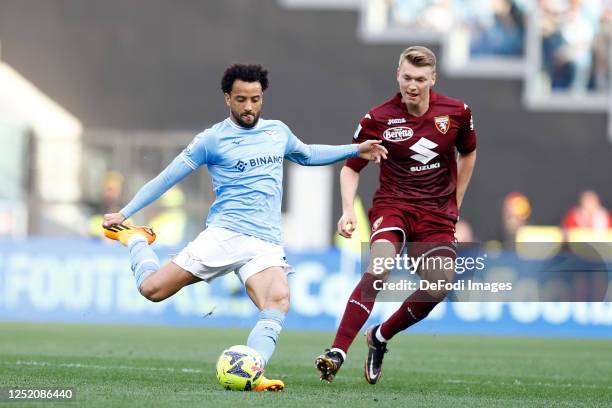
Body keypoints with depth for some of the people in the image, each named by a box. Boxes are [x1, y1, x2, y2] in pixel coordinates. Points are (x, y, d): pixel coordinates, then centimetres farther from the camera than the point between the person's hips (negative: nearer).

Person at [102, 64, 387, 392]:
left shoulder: (278, 132, 16)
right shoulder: (212, 139, 2)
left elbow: (307, 155, 38)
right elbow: (167, 178, 5)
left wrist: (356, 150, 32)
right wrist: (124, 213, 1)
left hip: (267, 245, 3)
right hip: (223, 235, -3)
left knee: (278, 303, -28)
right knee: (152, 288, -11)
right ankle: (134, 239, 21)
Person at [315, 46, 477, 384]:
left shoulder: (456, 113, -2)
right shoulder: (378, 119, -7)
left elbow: (468, 154, 18)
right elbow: (351, 167, 2)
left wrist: (455, 203, 17)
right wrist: (348, 210, -13)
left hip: (437, 213, 3)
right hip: (392, 204, -3)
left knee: (439, 287, -12)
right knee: (379, 268, -28)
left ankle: (380, 337, 13)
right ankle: (336, 353, -32)